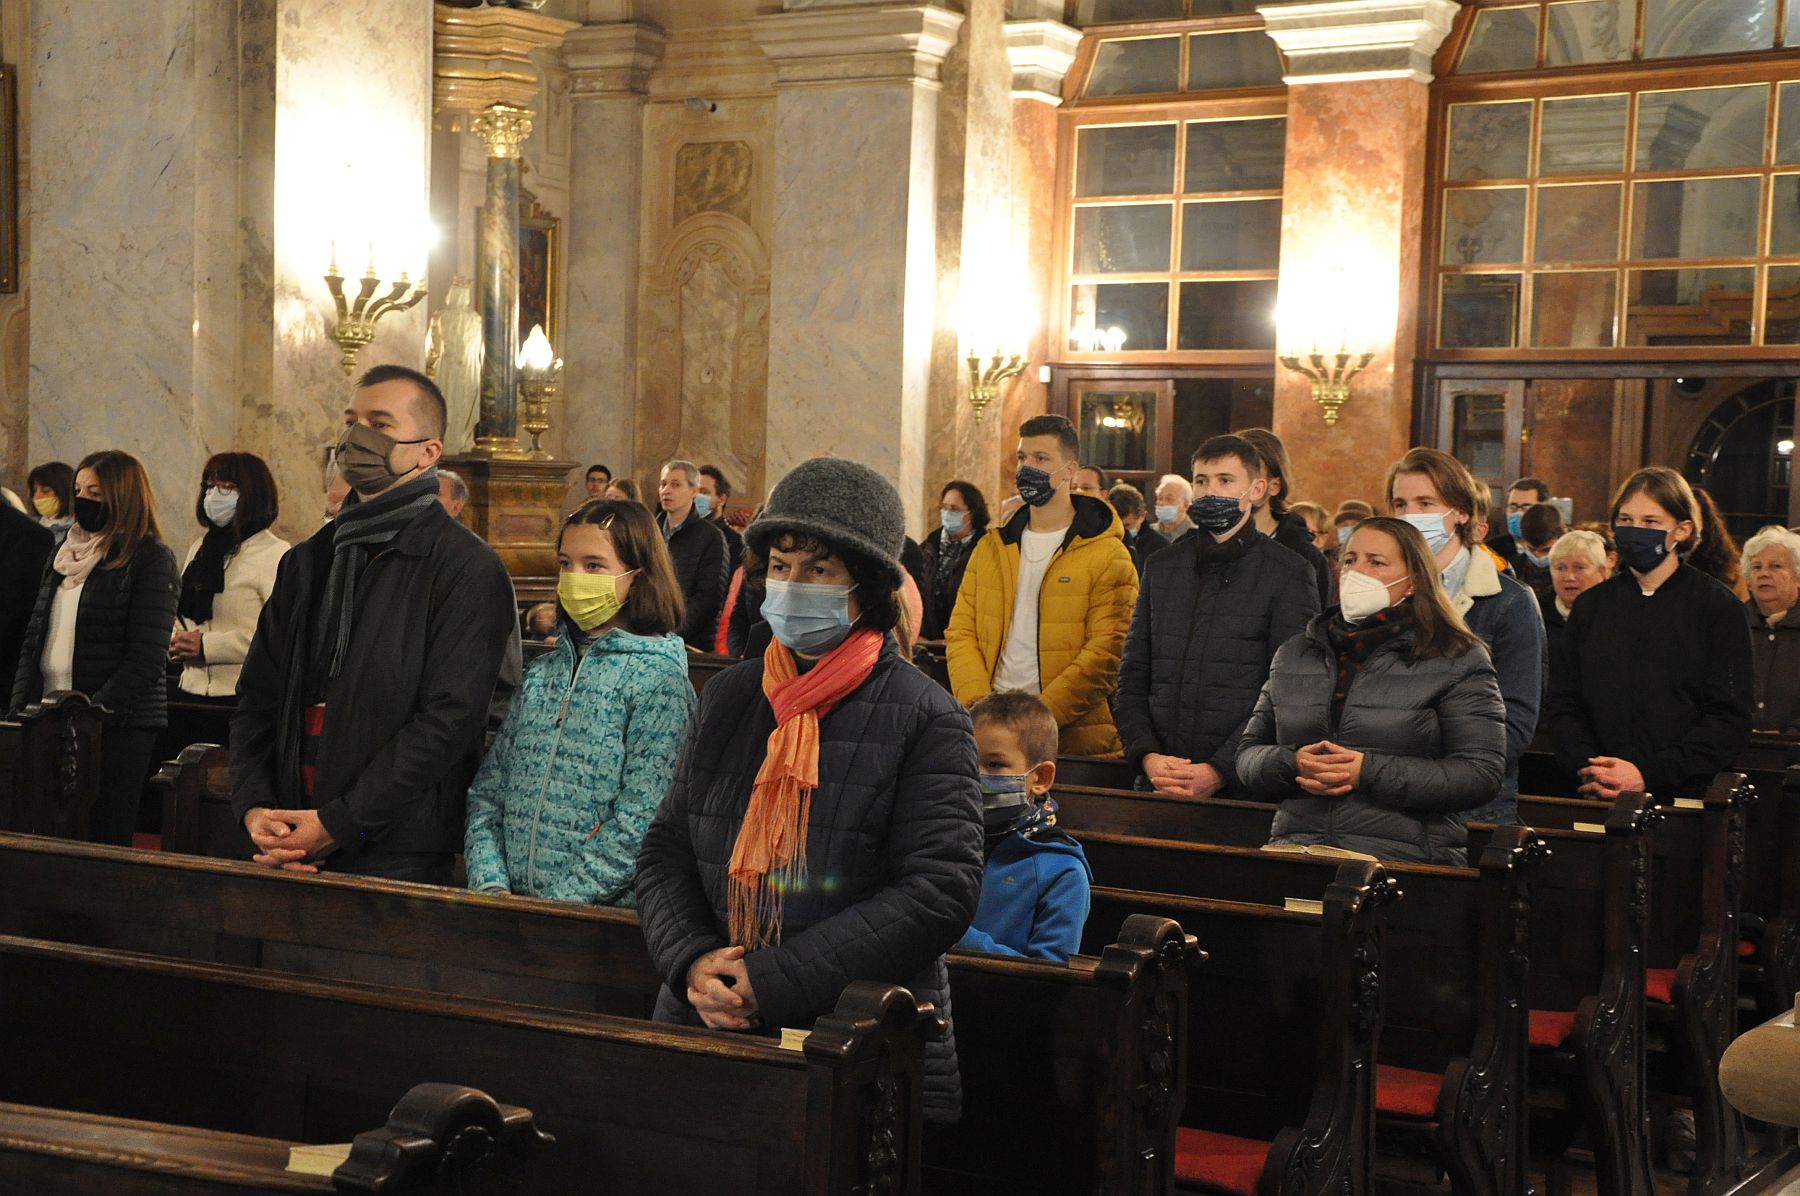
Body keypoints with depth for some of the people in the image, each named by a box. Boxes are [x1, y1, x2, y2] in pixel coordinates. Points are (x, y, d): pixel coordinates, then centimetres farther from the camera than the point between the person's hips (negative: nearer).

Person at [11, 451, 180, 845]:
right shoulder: (64, 553, 16)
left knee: (105, 841, -4)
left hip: (118, 725, -6)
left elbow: (145, 661, -12)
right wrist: (19, 707, 6)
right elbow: (33, 640, 18)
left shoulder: (150, 560, -5)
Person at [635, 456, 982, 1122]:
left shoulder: (925, 717, -6)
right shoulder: (729, 697, 9)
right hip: (704, 1027, 4)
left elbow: (941, 891, -14)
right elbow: (665, 850, 10)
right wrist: (692, 960, -11)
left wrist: (770, 981, -18)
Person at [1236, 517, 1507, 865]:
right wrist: (1291, 765, -5)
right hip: (1295, 849, 3)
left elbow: (1481, 773, -4)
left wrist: (1369, 773, -12)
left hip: (1406, 860, -3)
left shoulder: (1457, 662, 4)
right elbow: (1249, 753, 19)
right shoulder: (1295, 655, 18)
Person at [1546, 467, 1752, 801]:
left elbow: (1729, 720, -7)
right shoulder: (1590, 606, 10)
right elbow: (1563, 705, 7)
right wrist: (1587, 768, -12)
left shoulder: (1718, 608, 0)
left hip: (1688, 798, -2)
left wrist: (1648, 775, -17)